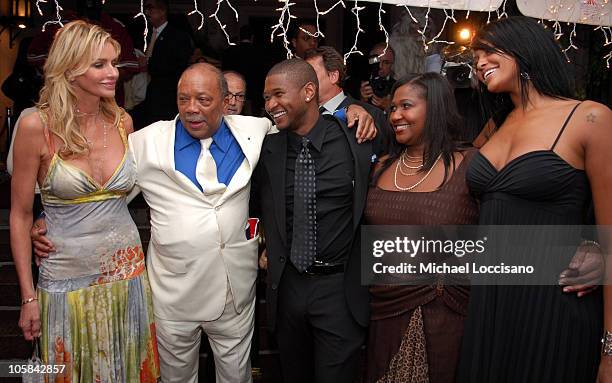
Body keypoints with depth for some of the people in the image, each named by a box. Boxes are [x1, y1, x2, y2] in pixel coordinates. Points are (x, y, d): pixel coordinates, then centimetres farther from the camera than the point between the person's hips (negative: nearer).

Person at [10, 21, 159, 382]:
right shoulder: (37, 126, -13)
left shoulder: (122, 121, -1)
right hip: (68, 279, -3)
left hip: (127, 270, 3)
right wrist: (29, 296, -6)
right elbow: (21, 216, -6)